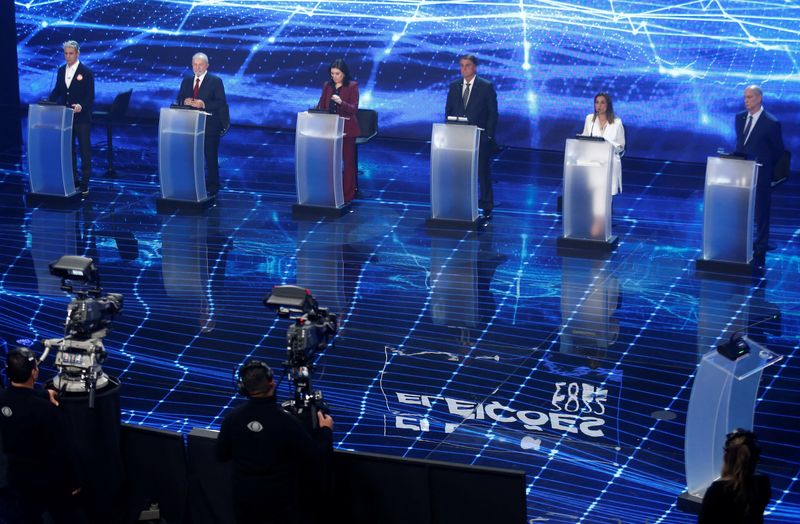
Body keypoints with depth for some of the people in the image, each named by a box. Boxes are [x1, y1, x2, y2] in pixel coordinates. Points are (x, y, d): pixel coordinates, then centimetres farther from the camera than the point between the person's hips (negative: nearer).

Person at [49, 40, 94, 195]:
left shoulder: (86, 72, -8)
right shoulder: (61, 71, 9)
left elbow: (90, 96, -11)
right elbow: (57, 91, 15)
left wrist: (81, 106, -28)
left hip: (82, 117, -5)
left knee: (85, 150, 0)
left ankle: (84, 183, 4)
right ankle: (72, 180, 18)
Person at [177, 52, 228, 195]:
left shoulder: (215, 81, -4)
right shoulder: (186, 81, 12)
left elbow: (221, 103, -11)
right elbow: (179, 99, 13)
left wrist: (204, 104, -23)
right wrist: (185, 101, -11)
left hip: (210, 125, -4)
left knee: (211, 156, 1)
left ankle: (212, 187, 7)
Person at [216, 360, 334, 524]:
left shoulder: (232, 418, -14)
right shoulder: (287, 422, -25)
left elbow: (222, 455, 2)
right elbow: (316, 458, -15)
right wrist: (326, 430, 3)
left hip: (244, 498, 4)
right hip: (283, 501, -4)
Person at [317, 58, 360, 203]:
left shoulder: (352, 86, -6)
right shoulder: (327, 85, 7)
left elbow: (354, 109, -13)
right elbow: (321, 105, 10)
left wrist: (341, 102, -30)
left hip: (346, 129, -4)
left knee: (348, 161, 2)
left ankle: (347, 194, 8)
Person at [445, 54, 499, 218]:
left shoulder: (486, 87, -4)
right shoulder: (454, 86, 8)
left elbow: (493, 113, -4)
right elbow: (448, 110, 13)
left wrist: (489, 136, -9)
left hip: (480, 138, -3)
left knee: (483, 172, 2)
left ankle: (486, 207, 8)